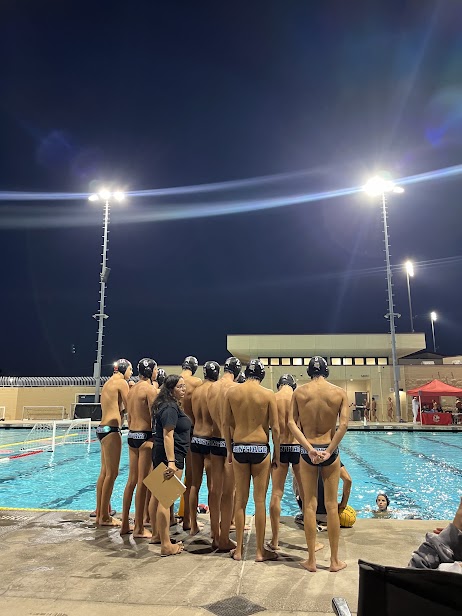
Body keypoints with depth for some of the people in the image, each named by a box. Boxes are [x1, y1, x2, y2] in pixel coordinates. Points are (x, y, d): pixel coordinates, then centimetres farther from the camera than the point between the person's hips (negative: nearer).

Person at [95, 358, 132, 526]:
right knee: (112, 474, -5)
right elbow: (129, 407, -10)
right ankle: (104, 517, 0)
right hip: (111, 429, -10)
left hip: (103, 428, 10)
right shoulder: (121, 382, -8)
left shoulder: (109, 383, 19)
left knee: (105, 472, 13)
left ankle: (100, 513, 19)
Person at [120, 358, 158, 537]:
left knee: (131, 480, 14)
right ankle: (139, 528, 6)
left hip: (132, 435, 8)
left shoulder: (132, 389, 12)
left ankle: (125, 524, 22)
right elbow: (154, 417, -15)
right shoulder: (150, 389, -12)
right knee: (142, 481, -2)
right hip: (145, 436, -8)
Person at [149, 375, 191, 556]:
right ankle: (166, 545, -2)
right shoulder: (171, 408, -16)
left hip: (160, 455, 11)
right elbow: (168, 435, -24)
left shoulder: (171, 406, 16)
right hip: (171, 455, -11)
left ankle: (156, 535, 33)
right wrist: (171, 462, -29)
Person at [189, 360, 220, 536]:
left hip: (195, 438, 6)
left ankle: (193, 526, 22)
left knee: (195, 484, 13)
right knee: (212, 485, 4)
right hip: (210, 439, -6)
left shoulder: (196, 390, 5)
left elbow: (194, 417, 12)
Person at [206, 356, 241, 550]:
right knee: (228, 492, 3)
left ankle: (215, 536, 23)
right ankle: (224, 539, 12)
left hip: (215, 440, 5)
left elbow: (211, 416, 7)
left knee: (215, 489, 12)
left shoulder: (211, 388, 4)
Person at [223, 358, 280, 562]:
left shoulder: (231, 392, -1)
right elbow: (275, 428, -5)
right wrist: (277, 454, 6)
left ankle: (238, 549, 21)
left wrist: (229, 451, 14)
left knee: (240, 500, 12)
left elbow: (226, 424, 3)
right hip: (261, 449, -2)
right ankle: (260, 551, 18)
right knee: (260, 501, 7)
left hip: (239, 448, 2)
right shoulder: (268, 394, -7)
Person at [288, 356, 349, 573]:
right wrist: (329, 450, -13)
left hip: (308, 452, 0)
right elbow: (344, 424, -13)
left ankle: (311, 560, 16)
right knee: (331, 506, 9)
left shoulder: (300, 391, -2)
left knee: (310, 505, 8)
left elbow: (291, 422, -9)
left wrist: (309, 448, -13)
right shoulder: (339, 392, -4)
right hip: (330, 452, 0)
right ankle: (335, 560, 19)